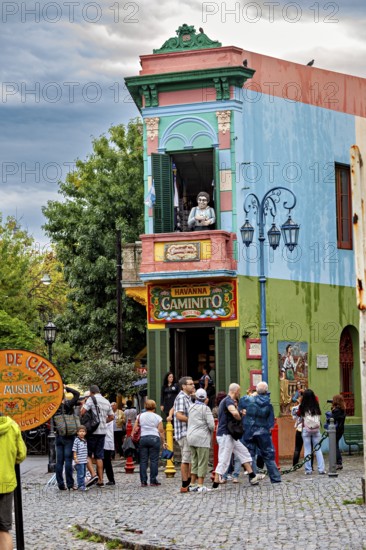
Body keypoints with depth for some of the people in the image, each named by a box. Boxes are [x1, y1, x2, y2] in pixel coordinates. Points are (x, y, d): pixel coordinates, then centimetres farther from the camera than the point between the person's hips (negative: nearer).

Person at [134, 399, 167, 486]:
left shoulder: (140, 416, 9)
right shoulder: (157, 417, 3)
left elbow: (135, 428, 3)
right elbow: (161, 431, 0)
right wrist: (163, 442, 5)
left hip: (143, 438, 2)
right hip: (154, 438, -2)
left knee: (143, 460, 4)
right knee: (154, 460, 1)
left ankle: (143, 481, 2)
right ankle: (153, 481, 0)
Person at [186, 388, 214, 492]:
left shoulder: (192, 407, 11)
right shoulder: (205, 408, -10)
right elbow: (211, 425, -15)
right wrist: (211, 430, 7)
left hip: (191, 437, 7)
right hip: (202, 438, -7)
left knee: (194, 462, 14)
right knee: (202, 463, -4)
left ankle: (192, 484, 15)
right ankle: (200, 486, -7)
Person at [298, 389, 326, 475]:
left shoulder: (302, 407, -6)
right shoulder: (316, 406, -2)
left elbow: (298, 414, 8)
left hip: (306, 429, -2)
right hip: (316, 429, 2)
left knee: (307, 450, 4)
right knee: (318, 449, 8)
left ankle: (308, 469, 2)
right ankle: (321, 469, 4)